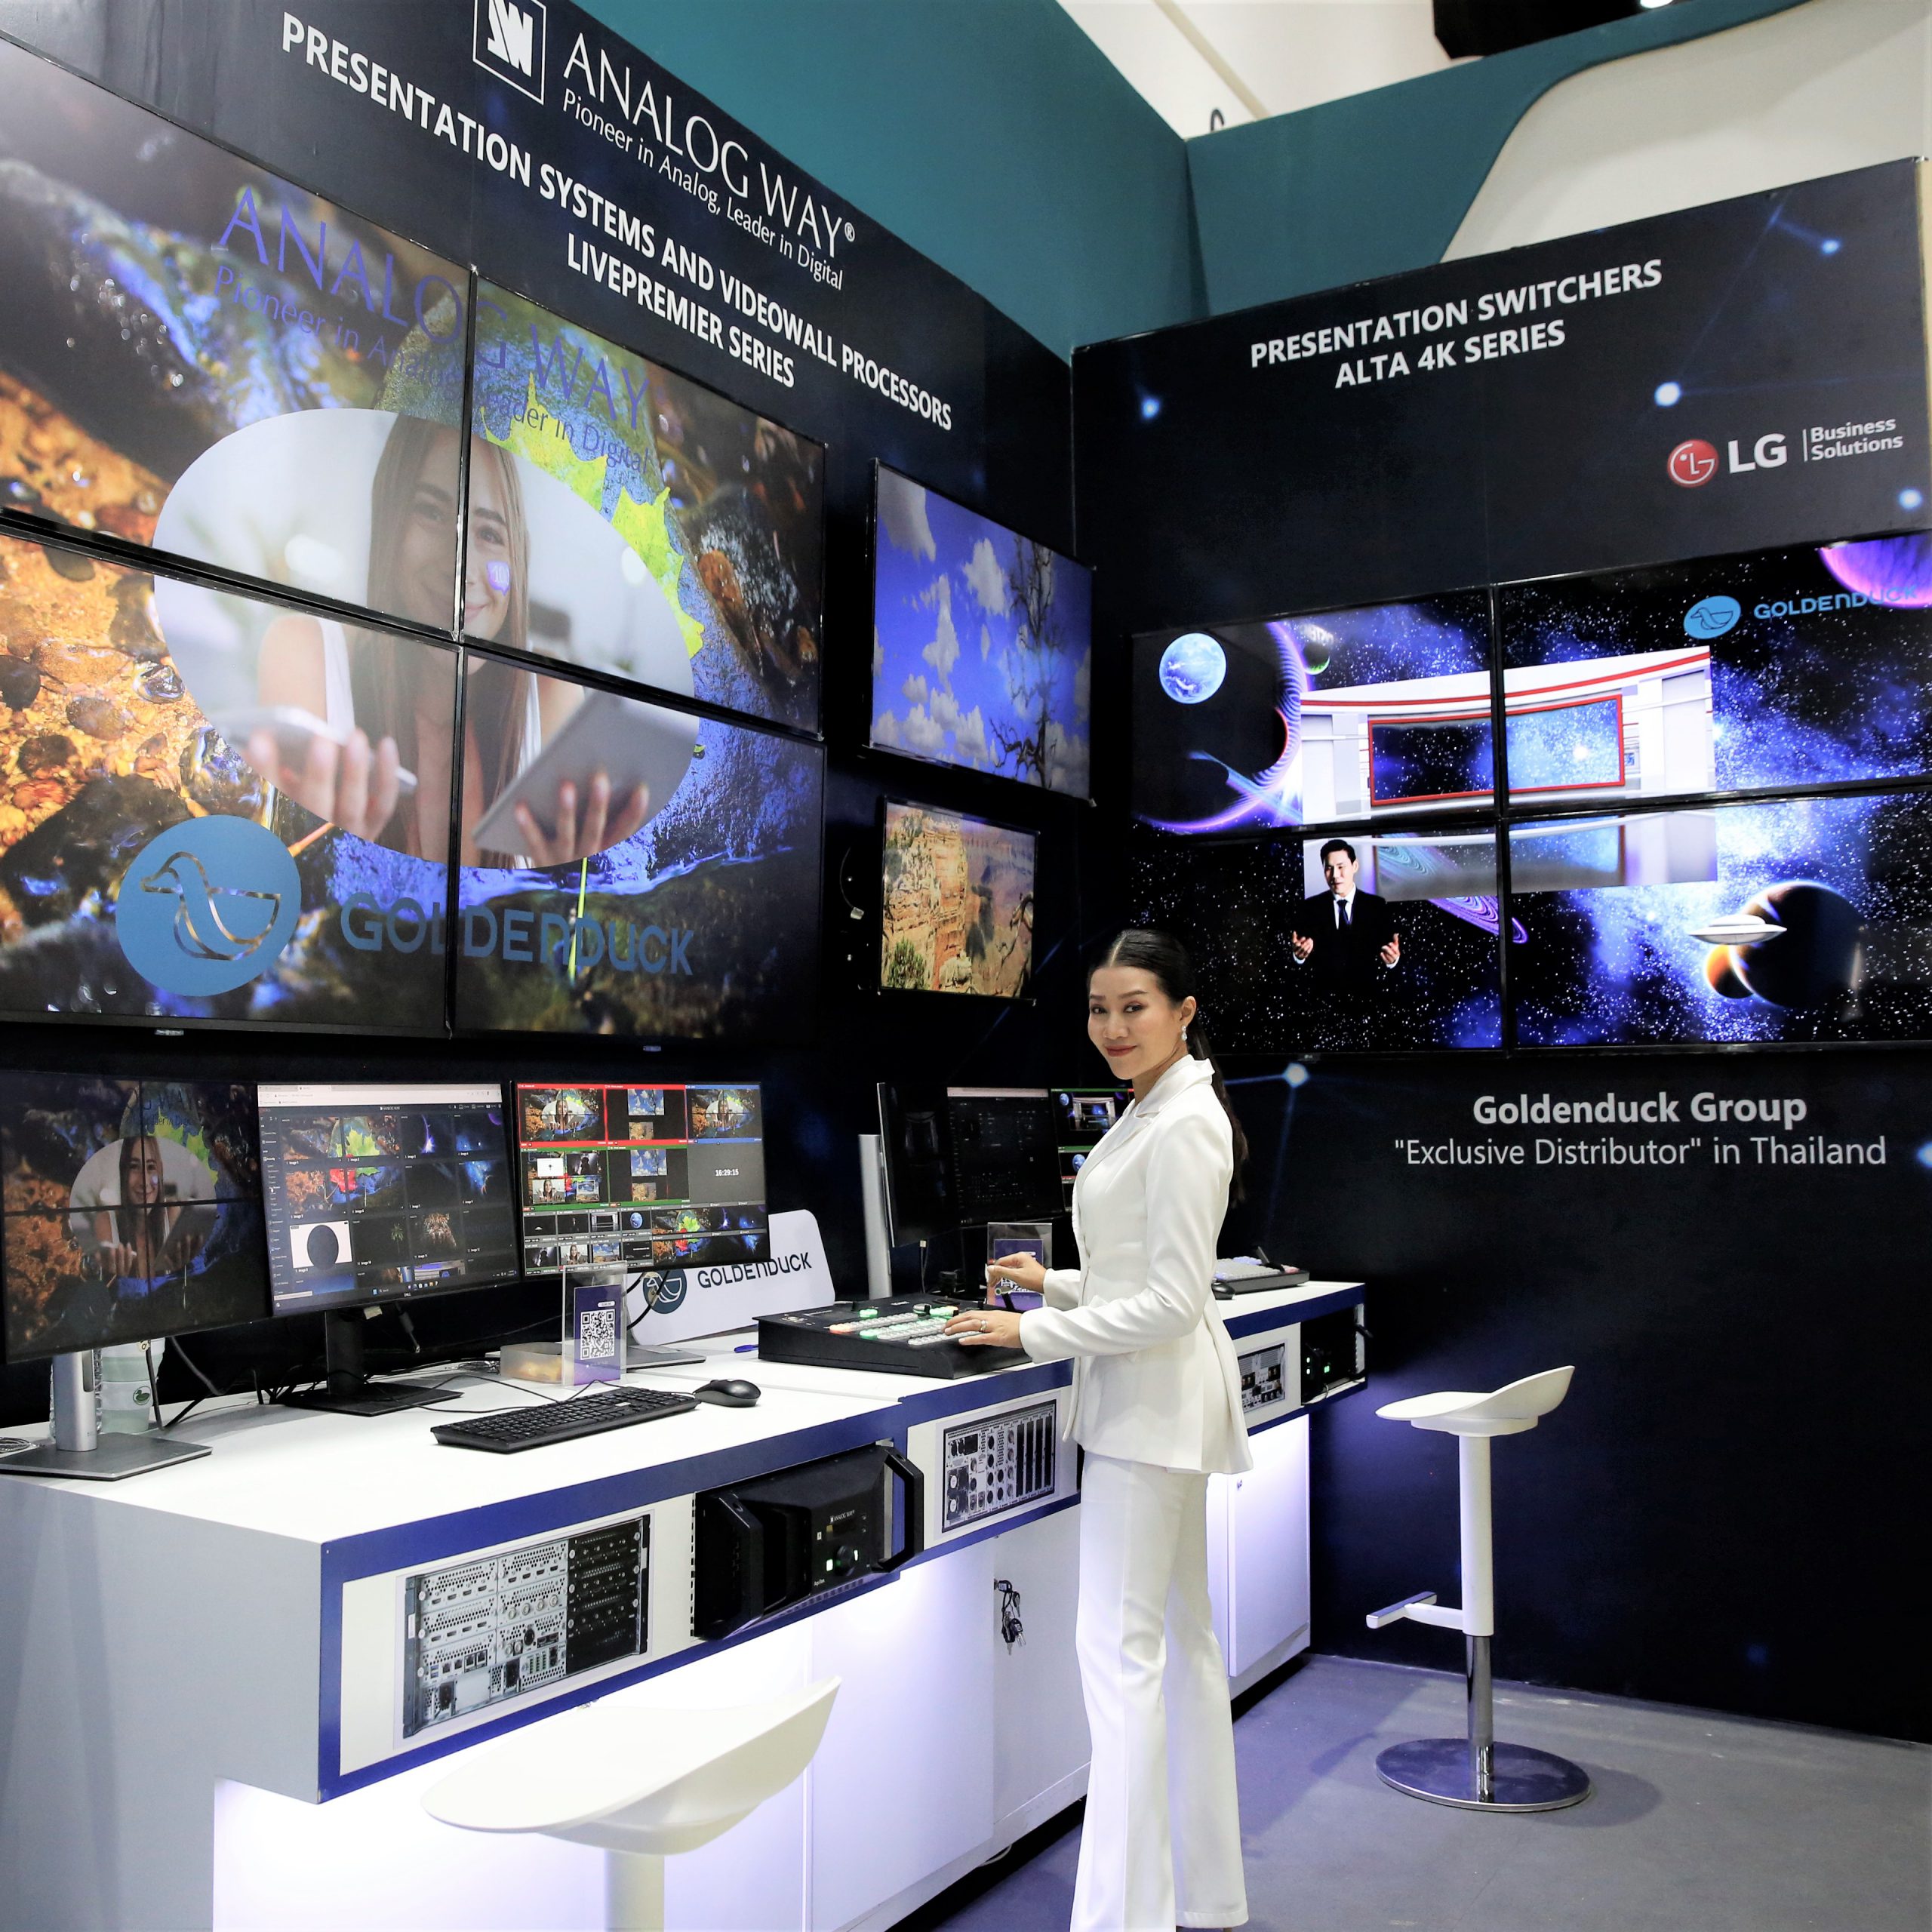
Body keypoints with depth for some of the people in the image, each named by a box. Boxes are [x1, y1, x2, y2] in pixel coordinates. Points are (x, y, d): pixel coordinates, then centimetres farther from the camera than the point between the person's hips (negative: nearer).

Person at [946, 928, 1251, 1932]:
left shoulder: (1183, 1124, -17)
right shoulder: (1152, 1112, 14)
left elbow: (1174, 1301, -21)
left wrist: (1032, 1333, -16)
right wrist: (1055, 1284, 13)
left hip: (1152, 1400, -11)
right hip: (1146, 1400, 11)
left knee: (1122, 1647, -8)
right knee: (1180, 1639, 15)